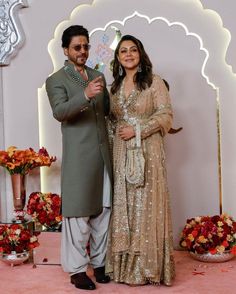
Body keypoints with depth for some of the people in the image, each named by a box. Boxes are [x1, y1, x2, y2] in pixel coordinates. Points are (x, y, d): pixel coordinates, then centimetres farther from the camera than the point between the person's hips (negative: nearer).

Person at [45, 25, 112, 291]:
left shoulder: (98, 76, 16)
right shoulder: (56, 80, -1)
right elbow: (59, 112, -18)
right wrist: (85, 95, -33)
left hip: (103, 154, 6)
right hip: (78, 157, -5)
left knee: (103, 211, 11)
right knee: (78, 215, 0)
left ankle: (99, 262, 24)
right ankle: (77, 269, 12)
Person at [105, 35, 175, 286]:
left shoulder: (154, 82, -1)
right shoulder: (115, 86, 15)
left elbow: (166, 115, -7)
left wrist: (137, 130, -14)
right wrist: (114, 138, 5)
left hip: (147, 152, -5)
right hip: (121, 153, 5)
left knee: (146, 205, -3)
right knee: (124, 205, 6)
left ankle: (148, 265, 8)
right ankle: (126, 264, 15)